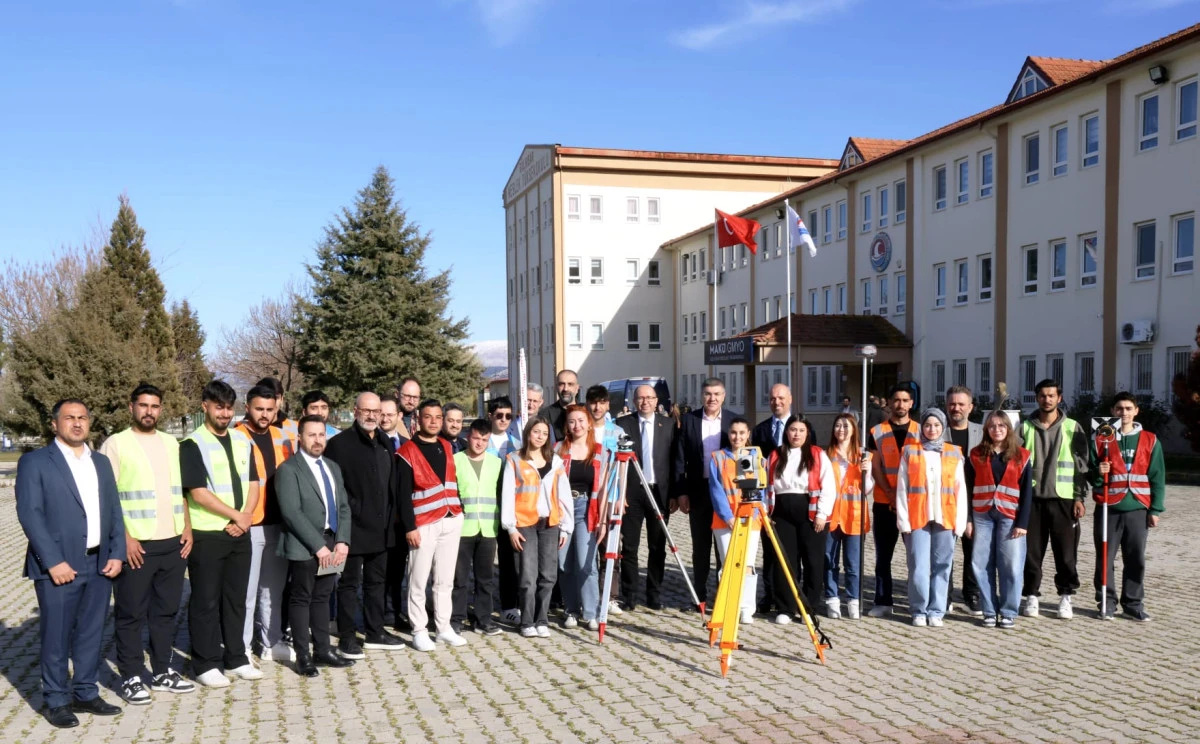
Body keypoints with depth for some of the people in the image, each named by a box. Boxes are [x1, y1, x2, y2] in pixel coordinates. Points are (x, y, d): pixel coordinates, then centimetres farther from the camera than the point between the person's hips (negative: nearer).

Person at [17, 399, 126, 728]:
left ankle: (86, 693, 23)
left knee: (91, 634, 11)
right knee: (56, 637, 3)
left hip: (100, 564, 5)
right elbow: (29, 514, -10)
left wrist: (117, 554, 1)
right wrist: (53, 561, -16)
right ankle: (56, 701, 15)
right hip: (59, 566, -5)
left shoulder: (101, 463, 15)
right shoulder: (34, 462, -2)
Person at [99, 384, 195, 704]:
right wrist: (124, 538, -15)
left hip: (173, 542, 5)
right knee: (131, 614, 3)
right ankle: (131, 678, 14)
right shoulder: (115, 444, -4)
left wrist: (187, 527, 7)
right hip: (135, 545, -5)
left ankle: (162, 672, 22)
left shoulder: (171, 443, 12)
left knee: (166, 611, 12)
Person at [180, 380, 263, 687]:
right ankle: (206, 664, 12)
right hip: (206, 535, -5)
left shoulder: (243, 442, 11)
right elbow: (198, 492, -13)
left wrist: (246, 517, -6)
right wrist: (237, 515, -11)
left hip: (240, 534, 6)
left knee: (236, 599, 12)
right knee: (206, 601, 2)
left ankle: (236, 658, 23)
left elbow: (253, 485, 10)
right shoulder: (193, 444, -8)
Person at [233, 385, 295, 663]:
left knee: (273, 589, 15)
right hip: (248, 526, -6)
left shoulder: (282, 437, 10)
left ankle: (271, 643, 26)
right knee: (246, 591, 2)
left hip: (279, 524, 6)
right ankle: (242, 648, 13)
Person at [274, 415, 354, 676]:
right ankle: (303, 656, 11)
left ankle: (323, 650, 20)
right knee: (301, 599, 3)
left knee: (322, 598, 13)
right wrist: (318, 545, -17)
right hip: (304, 546, -6)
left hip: (332, 544, 6)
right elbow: (291, 513, -15)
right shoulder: (288, 469, -7)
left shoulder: (333, 467, 15)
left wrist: (342, 541, -2)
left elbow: (343, 507, 12)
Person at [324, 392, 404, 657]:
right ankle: (347, 638, 12)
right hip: (353, 527, -7)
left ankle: (374, 633, 25)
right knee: (350, 583, 3)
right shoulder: (340, 443, -10)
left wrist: (390, 518, 14)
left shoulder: (384, 444, 12)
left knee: (377, 581, 15)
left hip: (380, 527, 7)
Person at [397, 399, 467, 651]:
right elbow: (402, 494, -8)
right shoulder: (407, 452, -5)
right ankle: (419, 631, 10)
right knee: (419, 581, 0)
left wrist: (459, 512, 10)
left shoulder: (447, 447, 13)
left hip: (451, 521, 5)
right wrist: (409, 527, -13)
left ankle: (444, 628, 19)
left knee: (445, 579, 11)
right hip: (424, 524, -5)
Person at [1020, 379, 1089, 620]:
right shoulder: (1026, 427, 8)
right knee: (1031, 551, 3)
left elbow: (1081, 464, 4)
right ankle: (1031, 595, 13)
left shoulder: (1072, 428, 5)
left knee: (1066, 551, 2)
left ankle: (1066, 597, 13)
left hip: (1063, 498, -1)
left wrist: (1080, 496, -2)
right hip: (1032, 498, 1)